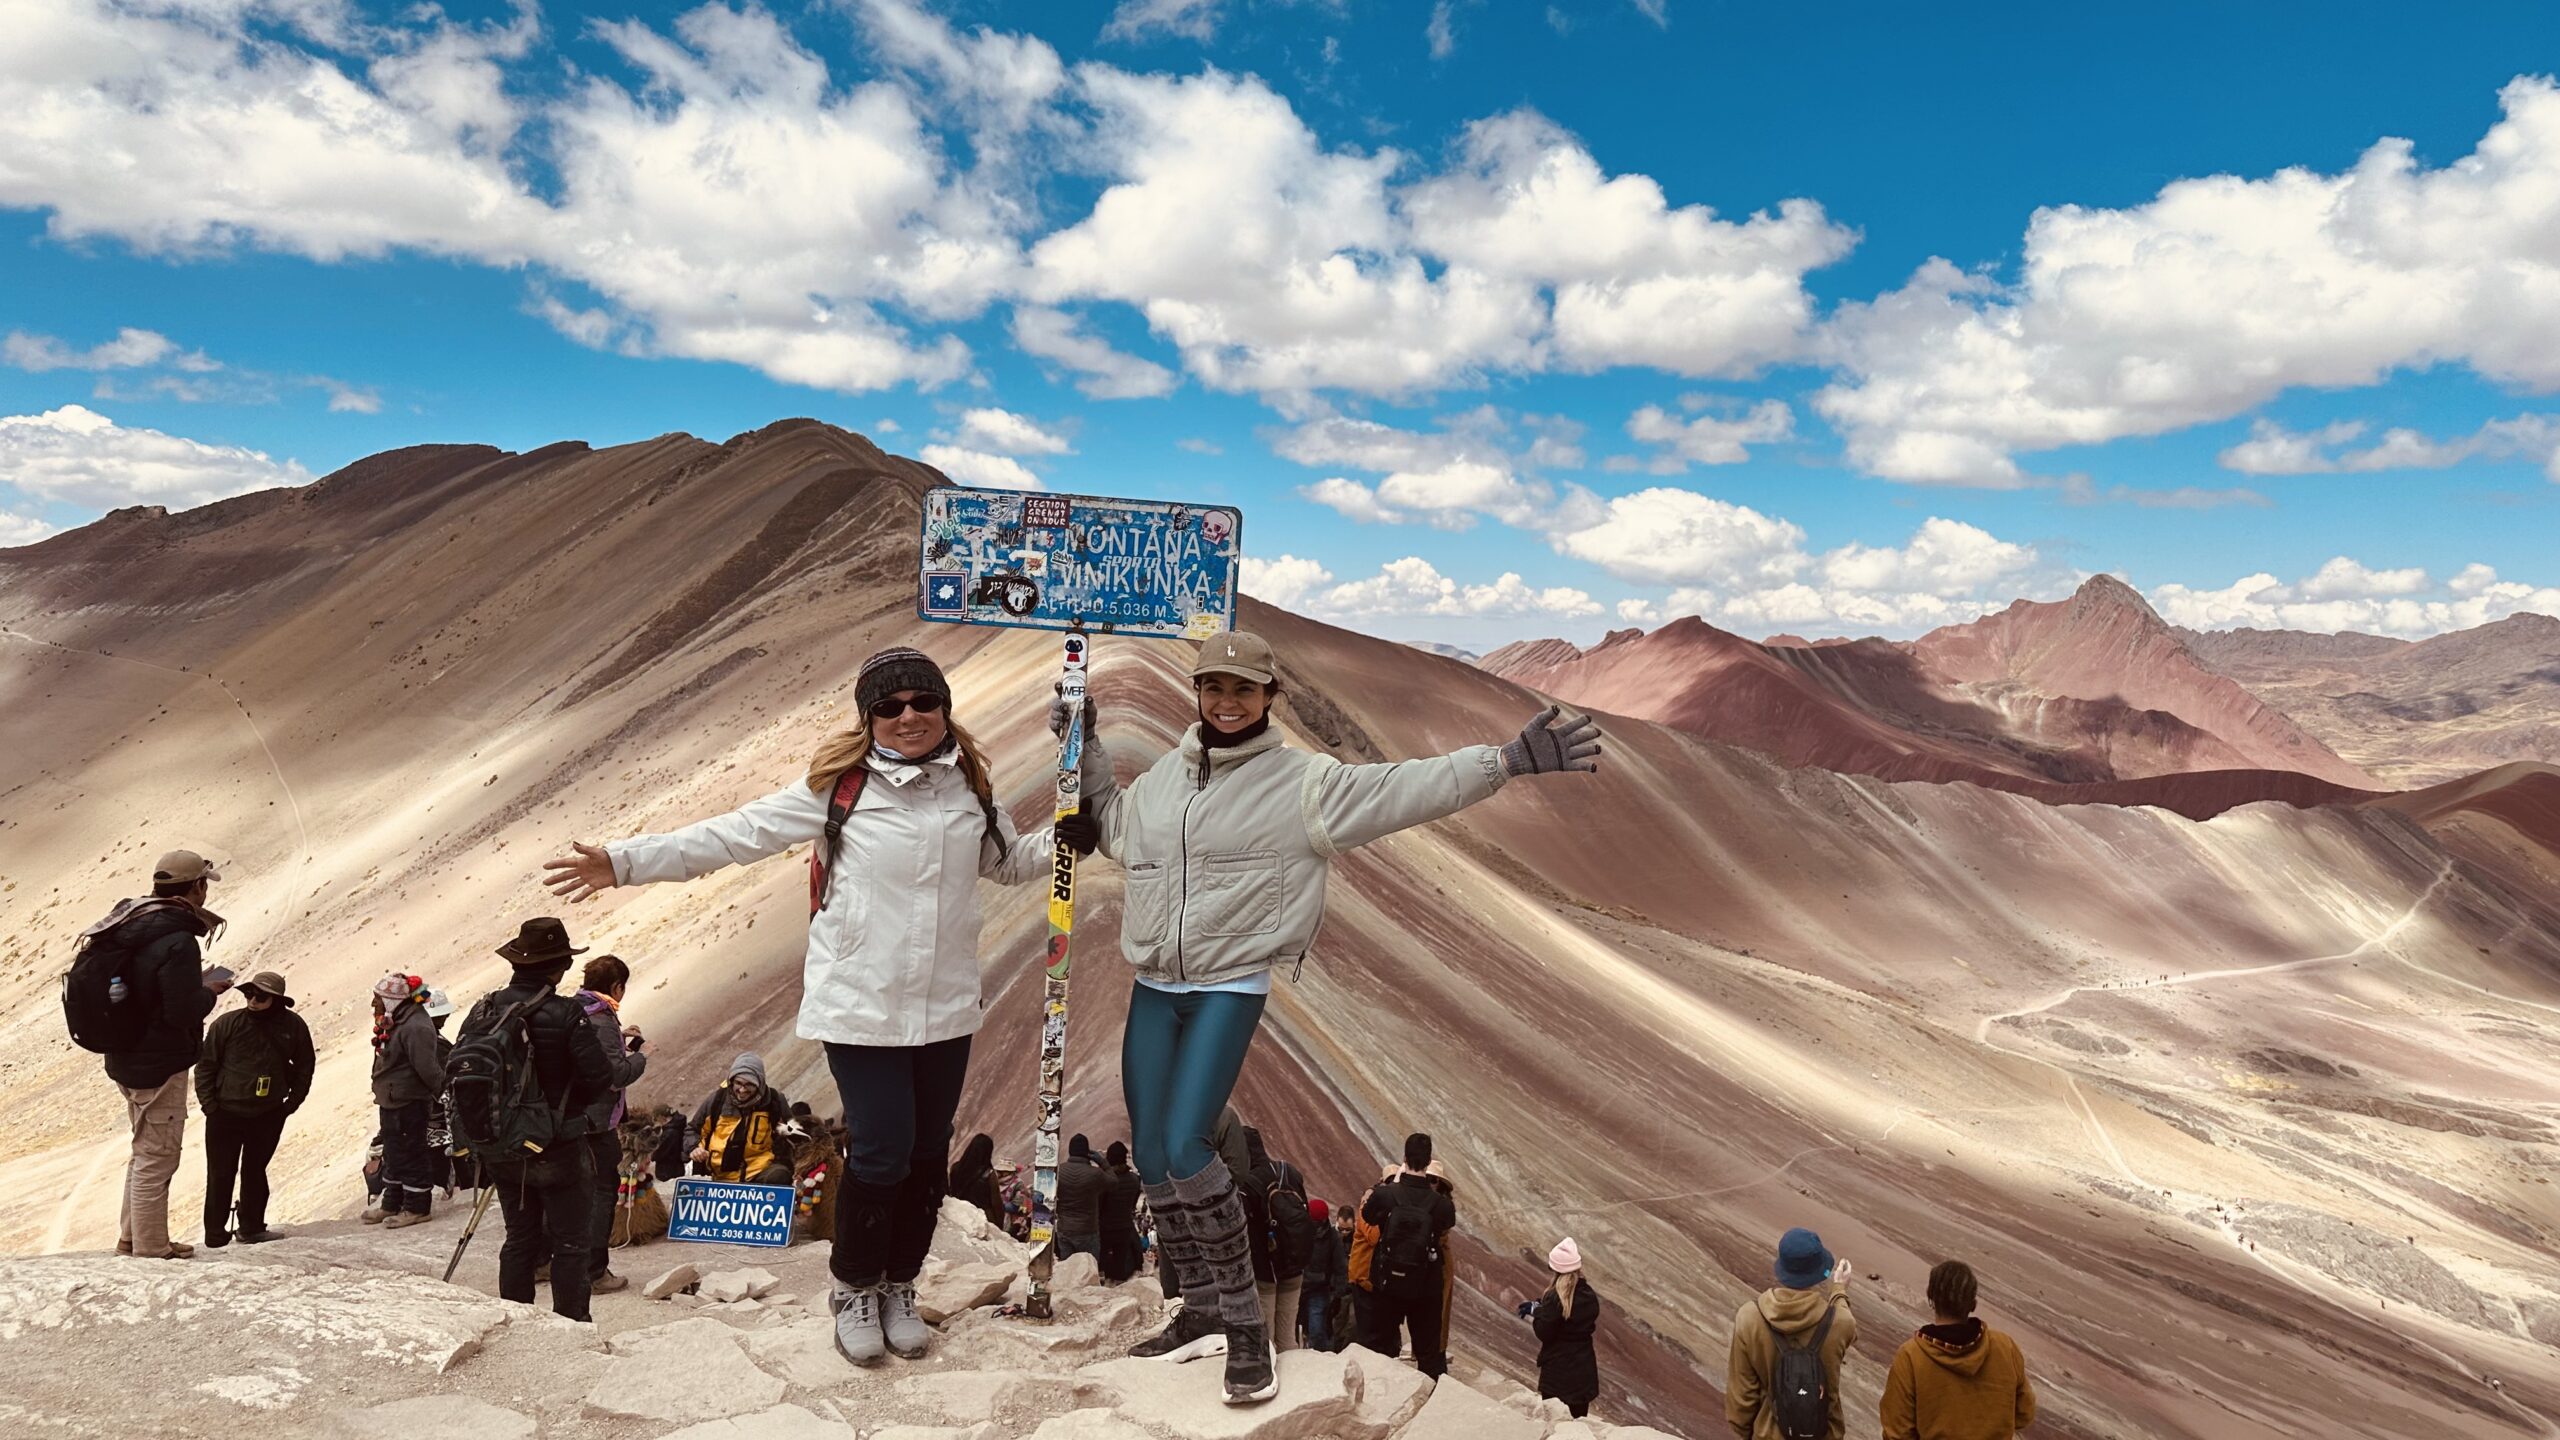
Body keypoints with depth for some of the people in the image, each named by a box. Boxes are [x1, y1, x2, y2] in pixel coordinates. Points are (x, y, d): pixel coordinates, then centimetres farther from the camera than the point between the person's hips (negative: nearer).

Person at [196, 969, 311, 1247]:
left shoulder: (293, 1026, -2)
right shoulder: (227, 1024, -8)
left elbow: (304, 1067, 10)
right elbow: (205, 1065, 0)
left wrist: (292, 1102, 4)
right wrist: (208, 1104, -5)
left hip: (268, 1117, 2)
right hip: (225, 1113, -2)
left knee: (255, 1172, 13)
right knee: (220, 1175, 2)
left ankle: (251, 1228, 22)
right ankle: (215, 1234, 11)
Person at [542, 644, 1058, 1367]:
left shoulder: (970, 785, 6)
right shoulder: (837, 785, -5)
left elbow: (1009, 861, 22)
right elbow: (737, 834, -4)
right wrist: (625, 862, -7)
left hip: (947, 1008, 4)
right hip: (861, 1005, -4)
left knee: (928, 1154, 10)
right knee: (880, 1151, -5)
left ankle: (900, 1286, 32)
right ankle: (855, 1289, 21)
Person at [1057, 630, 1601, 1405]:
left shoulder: (1304, 782, -6)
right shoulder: (1166, 773, 10)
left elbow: (1406, 787, -13)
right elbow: (1112, 824, 30)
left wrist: (1508, 761, -20)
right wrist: (1085, 749, 21)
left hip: (1231, 989, -6)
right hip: (1153, 988, 6)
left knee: (1185, 1148, -17)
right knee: (1150, 1157, 8)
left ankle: (1245, 1322, 1)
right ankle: (1201, 1310, 27)